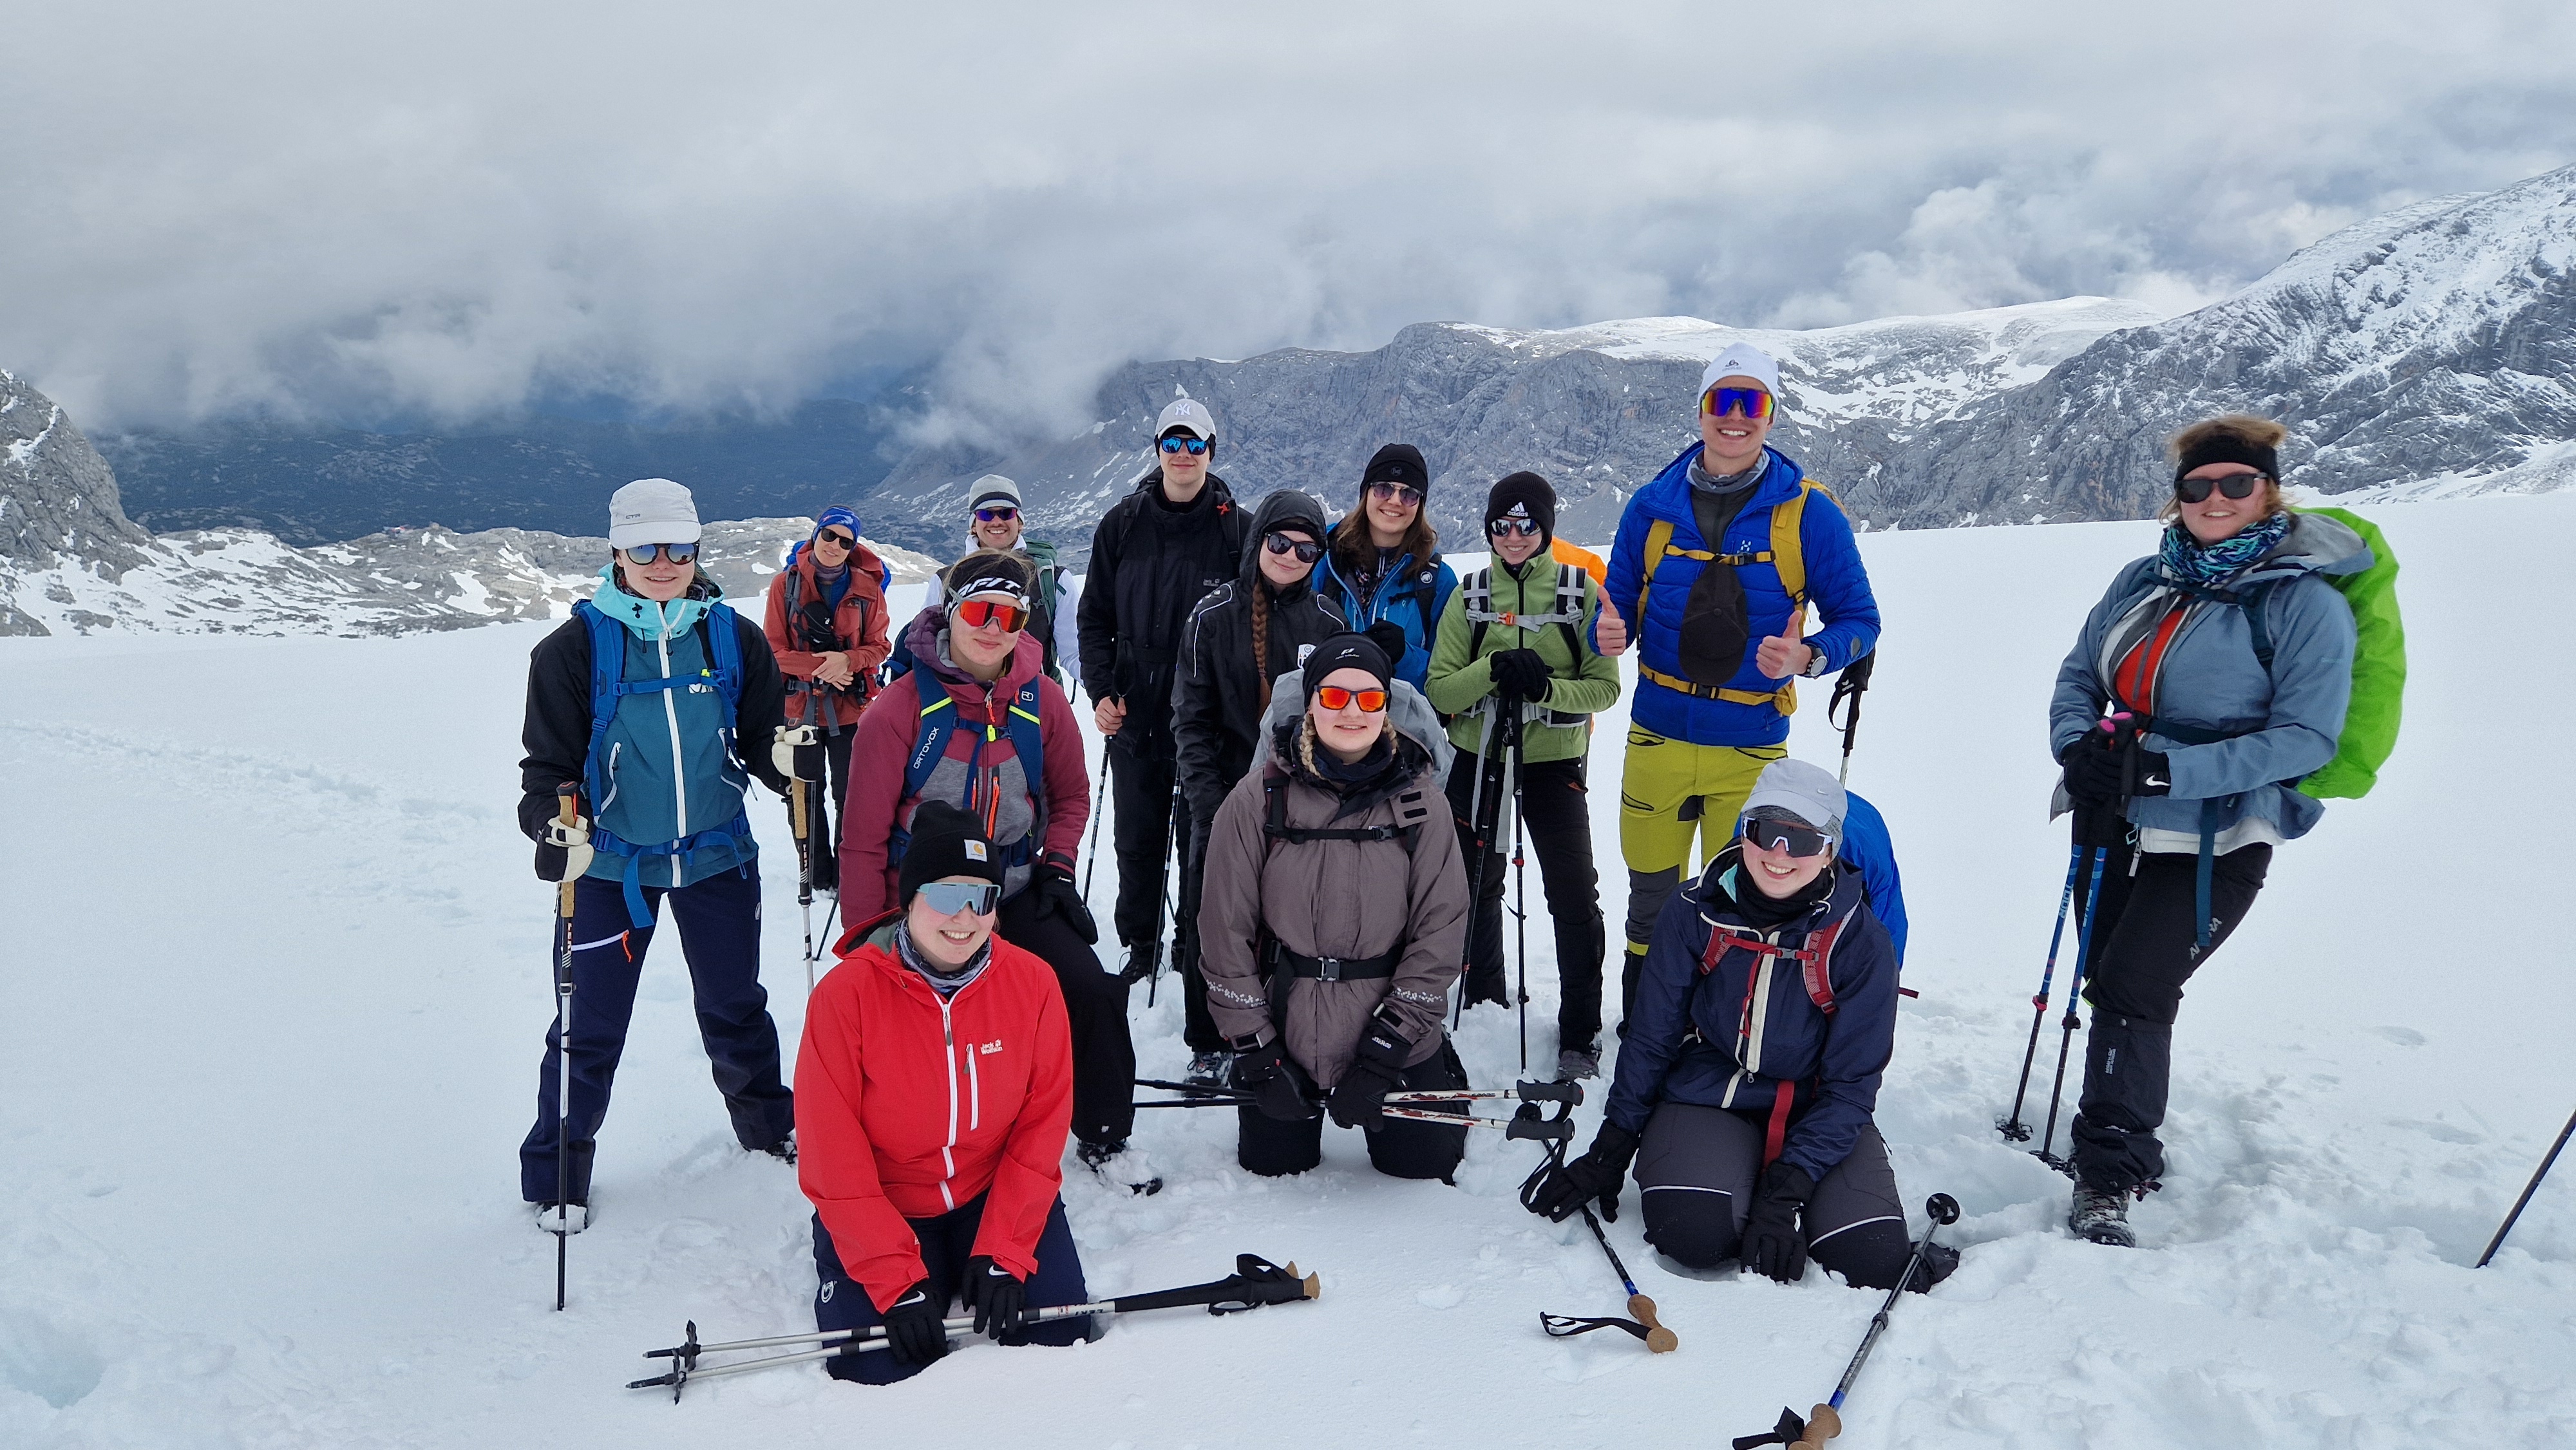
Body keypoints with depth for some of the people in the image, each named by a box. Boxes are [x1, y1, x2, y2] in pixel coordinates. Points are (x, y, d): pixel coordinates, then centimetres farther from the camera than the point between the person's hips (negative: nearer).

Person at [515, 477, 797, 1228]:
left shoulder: (734, 638, -2)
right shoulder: (577, 646, -8)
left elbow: (760, 735, 3)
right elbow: (548, 759, -7)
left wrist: (784, 757, -20)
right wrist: (554, 829, -25)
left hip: (717, 855, 2)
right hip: (610, 864, -2)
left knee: (735, 1007, 19)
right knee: (593, 1025, 5)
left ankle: (768, 1120, 40)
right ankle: (556, 1168, 23)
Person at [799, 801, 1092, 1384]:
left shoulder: (1032, 983, -11)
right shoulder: (845, 995, -18)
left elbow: (1043, 1124, -7)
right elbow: (834, 1158, -16)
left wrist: (1003, 1254, -15)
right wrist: (898, 1282, -20)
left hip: (998, 1197, 2)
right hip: (881, 1210, -2)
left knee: (1058, 1334, -12)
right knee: (880, 1371, -15)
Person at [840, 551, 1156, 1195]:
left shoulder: (1043, 701, -4)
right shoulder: (899, 711, -14)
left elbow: (1071, 795, 13)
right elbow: (864, 838, -9)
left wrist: (1058, 866, -3)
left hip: (1016, 894, 2)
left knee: (1092, 992, -11)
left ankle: (1104, 1138, 9)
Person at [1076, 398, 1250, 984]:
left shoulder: (1236, 528, -1)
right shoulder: (1122, 525, 5)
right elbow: (1095, 616, 8)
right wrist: (1101, 690, -3)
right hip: (1135, 711, 2)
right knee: (1137, 838, 10)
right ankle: (1140, 947, 25)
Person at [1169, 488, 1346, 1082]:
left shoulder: (1327, 623, 5)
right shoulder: (1213, 616, -1)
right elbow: (1192, 716, -2)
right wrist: (1206, 796, -11)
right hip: (1224, 796, -1)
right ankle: (1210, 1044, 19)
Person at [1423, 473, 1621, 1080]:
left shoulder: (1581, 592, -2)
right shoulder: (1469, 598, 3)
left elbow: (1604, 685, -6)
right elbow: (1440, 691, -4)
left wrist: (1546, 688, -24)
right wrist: (1494, 670, -23)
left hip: (1553, 762, -2)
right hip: (1479, 760, 2)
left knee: (1575, 899, -5)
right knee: (1476, 889, 13)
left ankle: (1580, 1037, 8)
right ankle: (1484, 1007, 33)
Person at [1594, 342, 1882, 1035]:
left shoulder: (1809, 514, -4)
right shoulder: (1653, 507, 3)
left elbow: (1859, 618, 0)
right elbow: (1617, 608, 11)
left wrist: (1807, 657, -21)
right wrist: (1607, 634, -13)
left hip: (1751, 750, -2)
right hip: (1656, 740, 2)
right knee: (1650, 900, 13)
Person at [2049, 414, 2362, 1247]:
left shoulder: (2307, 601, -8)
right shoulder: (2147, 579, 8)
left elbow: (2306, 737, -14)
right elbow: (2079, 674, 13)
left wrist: (2171, 770, -24)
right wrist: (2077, 747, -9)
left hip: (2212, 841, -6)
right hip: (2112, 823, 6)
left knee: (2133, 991, -15)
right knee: (2109, 985, 12)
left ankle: (2106, 1182, -7)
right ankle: (2133, 1145, 33)